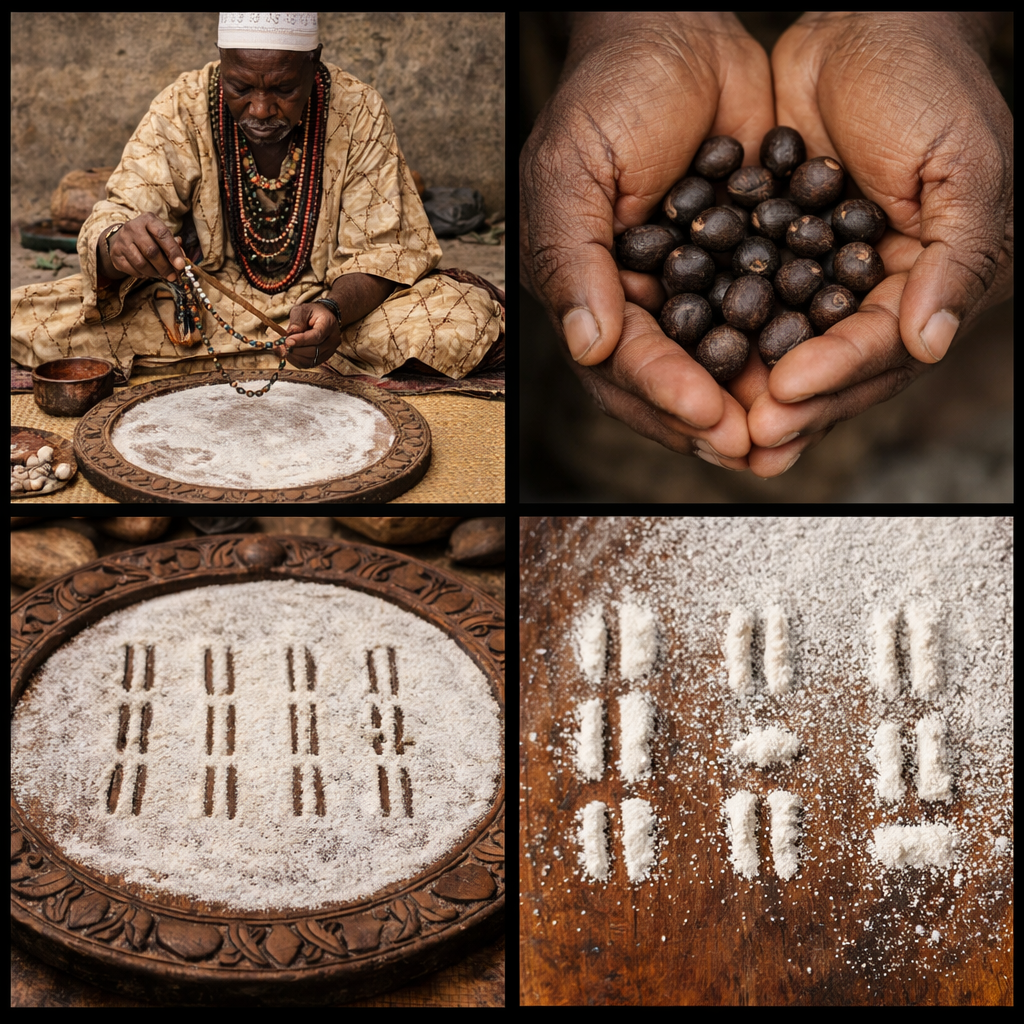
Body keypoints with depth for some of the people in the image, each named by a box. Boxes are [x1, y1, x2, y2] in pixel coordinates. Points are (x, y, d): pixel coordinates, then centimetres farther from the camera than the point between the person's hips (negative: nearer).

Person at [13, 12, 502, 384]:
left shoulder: (359, 112, -10)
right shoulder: (183, 106, -9)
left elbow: (379, 250, -9)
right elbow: (120, 211, -12)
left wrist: (333, 309, -32)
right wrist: (119, 243, -39)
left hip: (326, 300, 0)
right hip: (202, 306, 0)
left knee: (469, 319, -28)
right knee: (27, 319, -22)